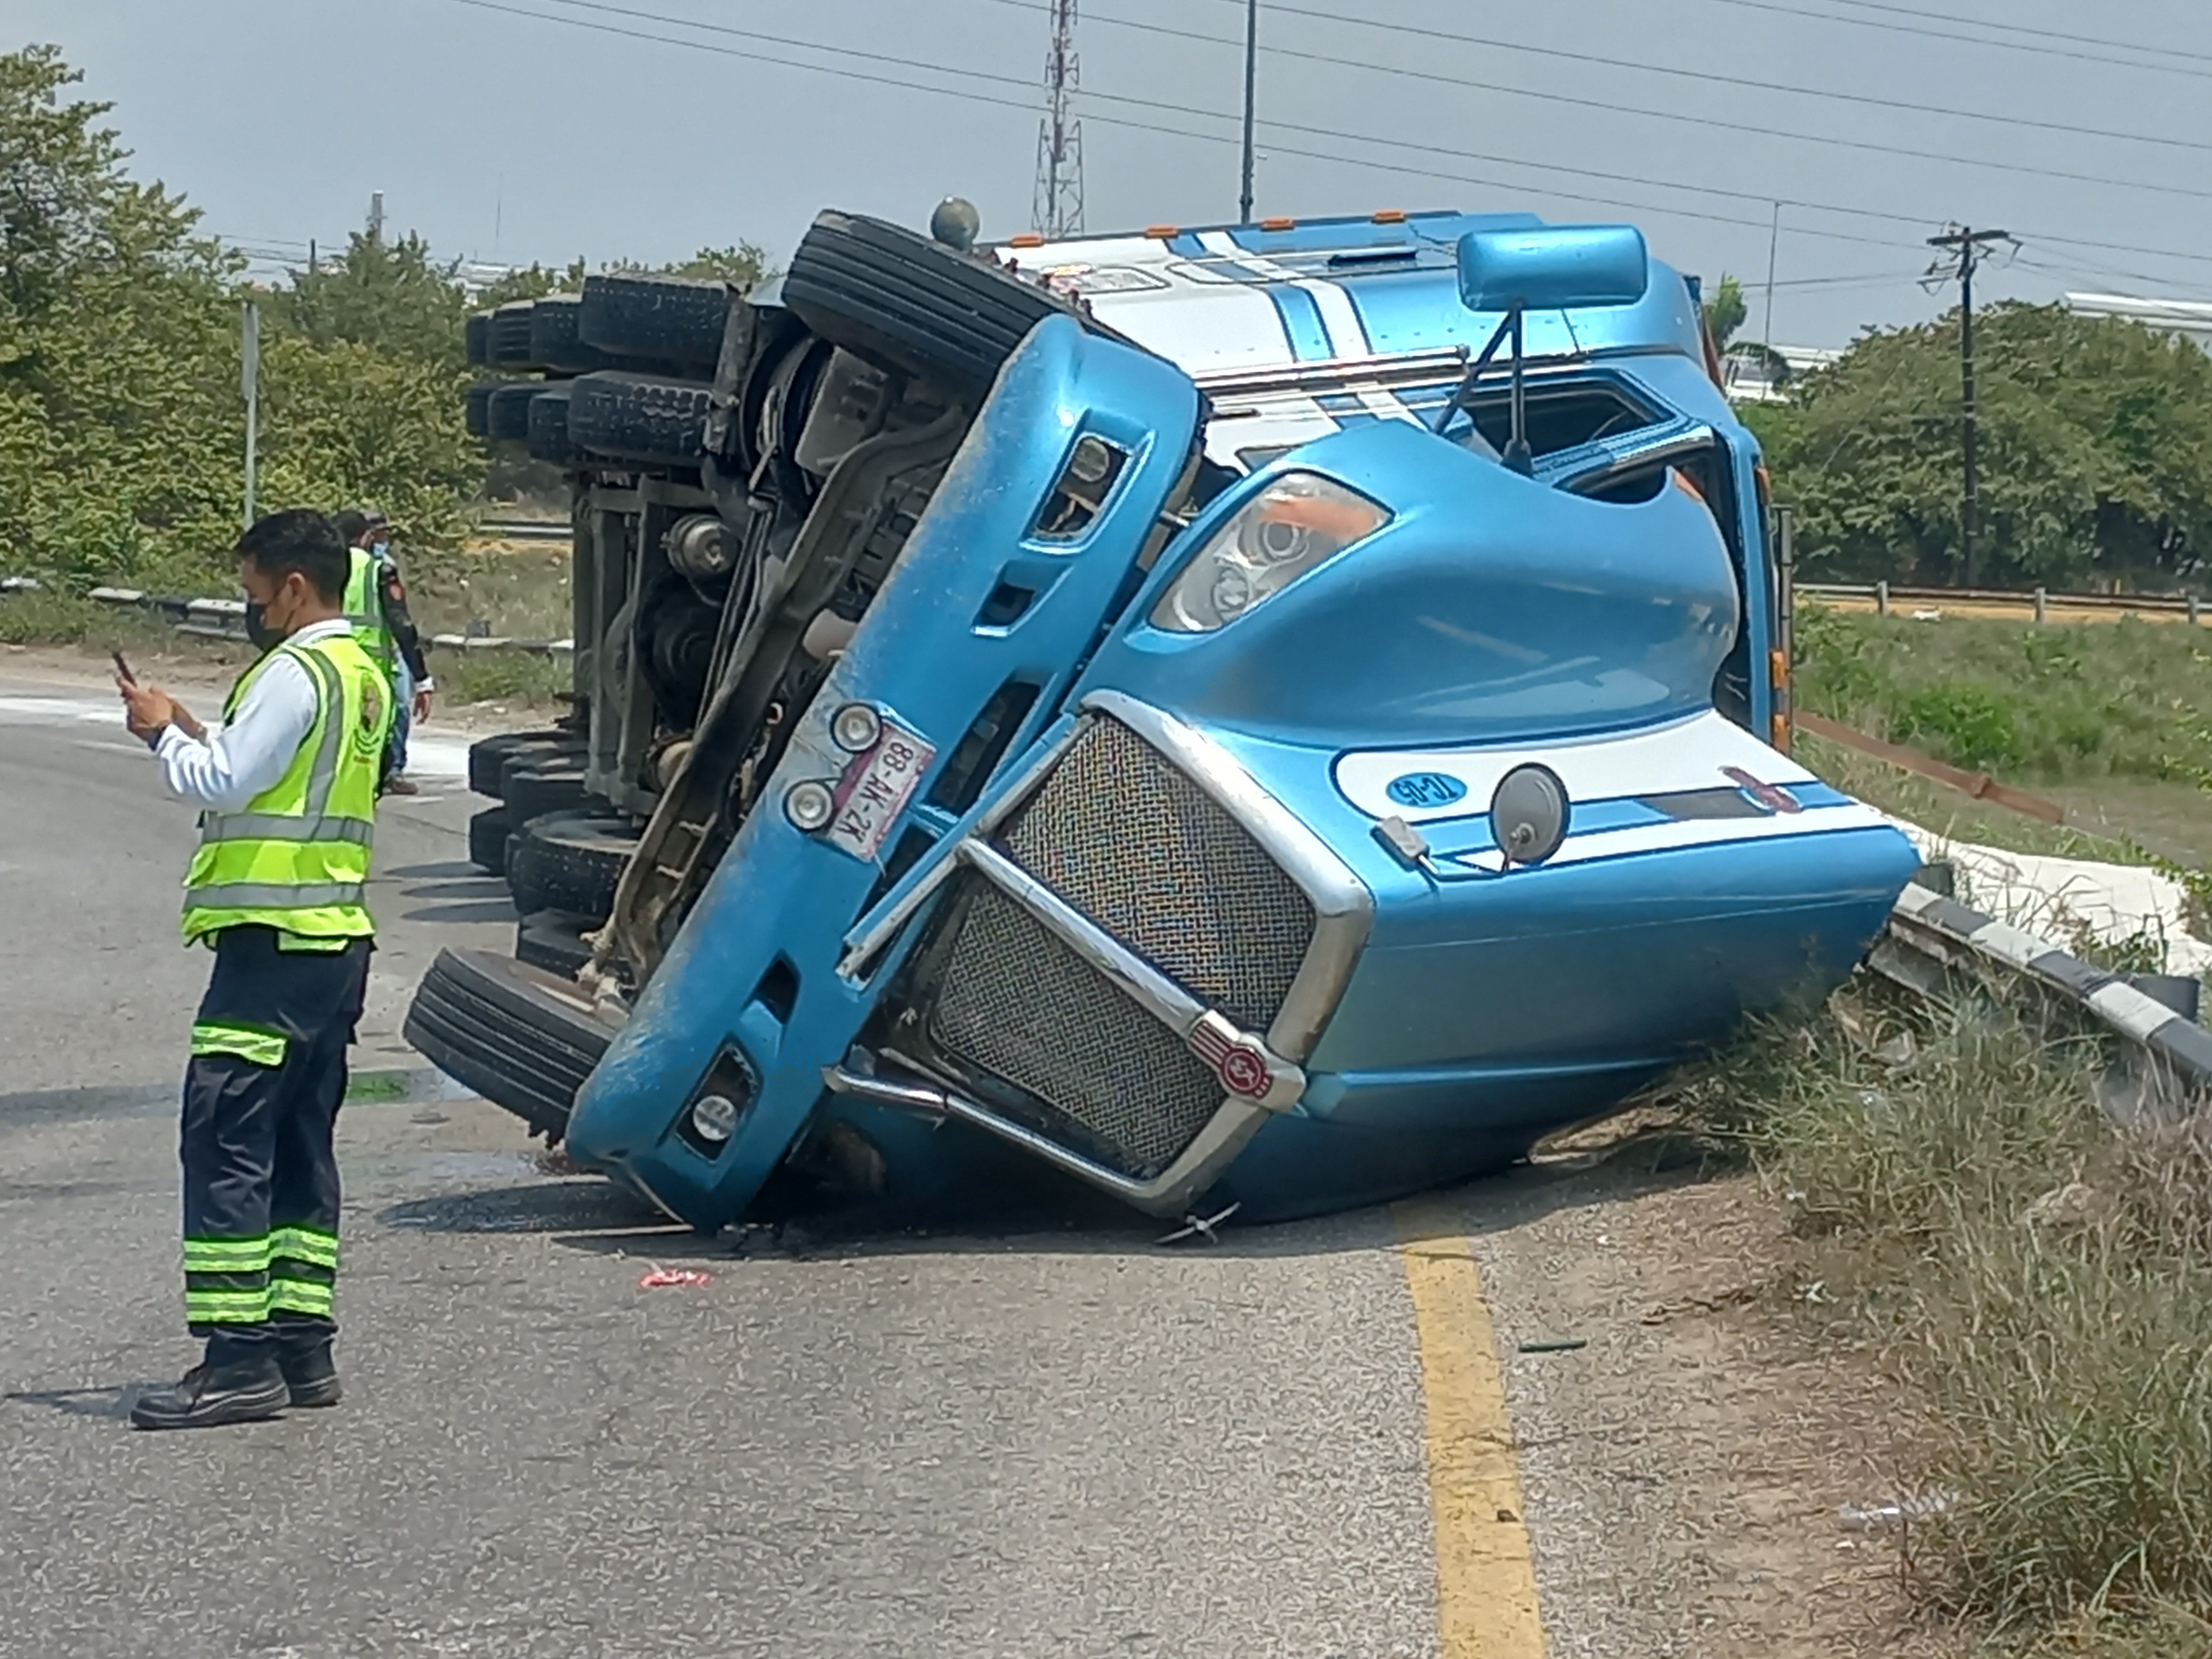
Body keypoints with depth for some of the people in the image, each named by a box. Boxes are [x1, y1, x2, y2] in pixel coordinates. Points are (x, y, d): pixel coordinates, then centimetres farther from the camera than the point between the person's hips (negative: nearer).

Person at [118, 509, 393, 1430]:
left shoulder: (294, 674, -13)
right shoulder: (364, 678, 17)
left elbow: (224, 783, -18)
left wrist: (163, 734, -2)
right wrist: (192, 732, 12)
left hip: (274, 943, -10)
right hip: (338, 940, 10)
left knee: (225, 1140, -9)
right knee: (300, 1145, 13)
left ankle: (237, 1358, -12)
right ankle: (303, 1345, 15)